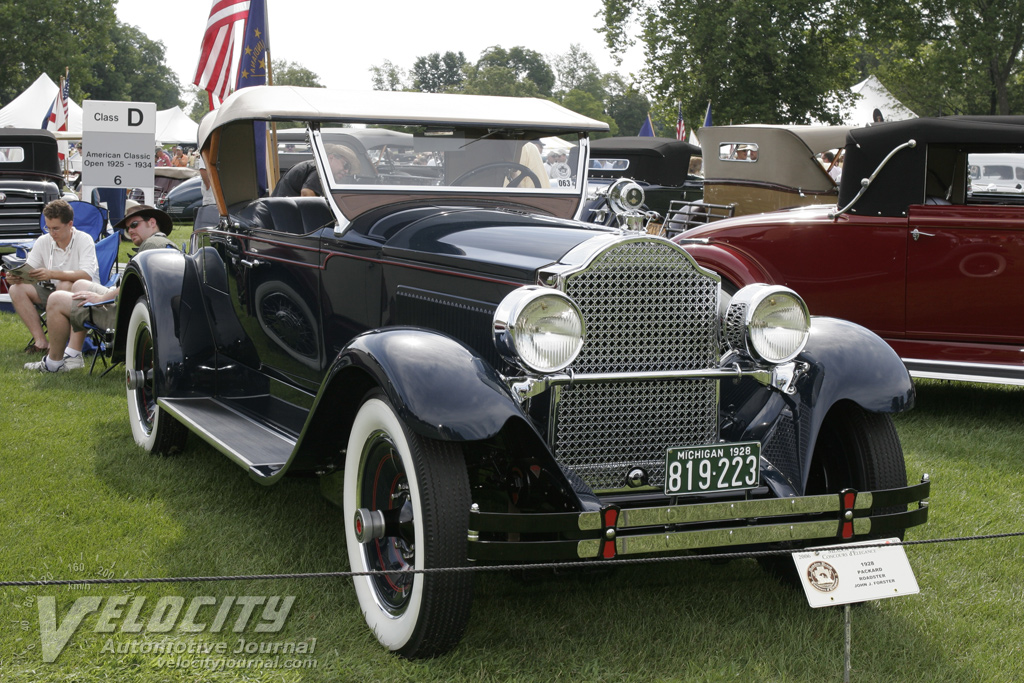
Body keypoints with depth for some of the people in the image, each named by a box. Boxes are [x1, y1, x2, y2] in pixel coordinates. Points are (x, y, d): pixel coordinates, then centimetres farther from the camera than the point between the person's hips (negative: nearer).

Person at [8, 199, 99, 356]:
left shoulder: (84, 240, -15)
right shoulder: (43, 242, 1)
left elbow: (87, 275, -30)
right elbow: (28, 271, -1)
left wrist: (52, 274, -41)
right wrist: (15, 277, -27)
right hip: (53, 290, 6)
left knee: (64, 285, -37)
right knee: (17, 289, -15)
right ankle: (40, 340, -18)